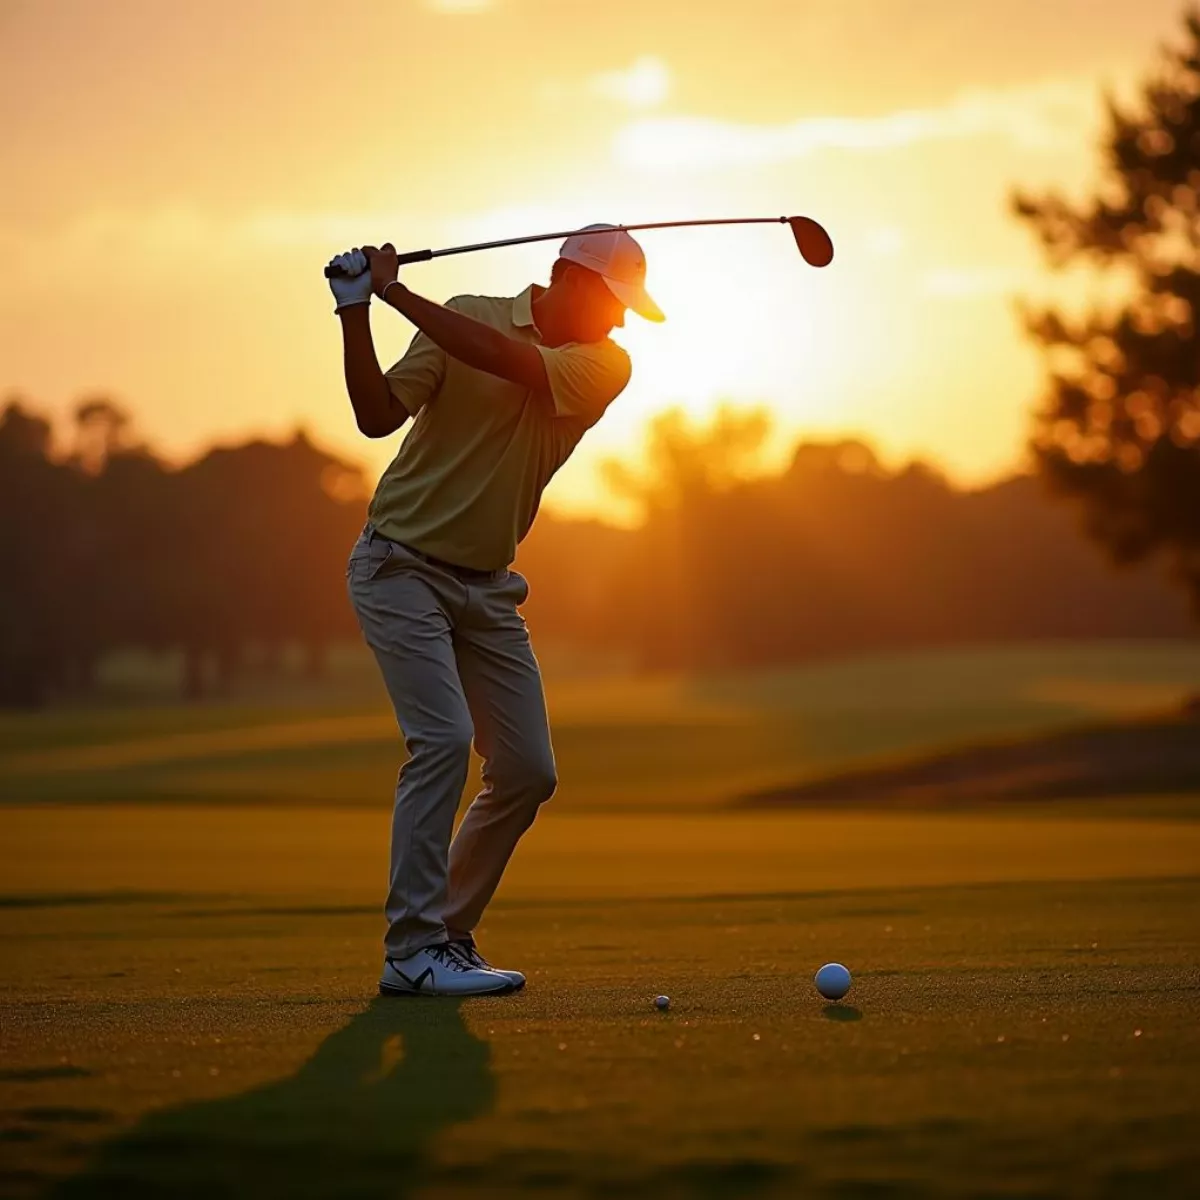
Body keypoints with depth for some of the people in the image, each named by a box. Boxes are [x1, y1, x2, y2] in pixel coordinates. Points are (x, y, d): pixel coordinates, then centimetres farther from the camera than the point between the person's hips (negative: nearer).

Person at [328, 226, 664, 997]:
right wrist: (356, 313, -25)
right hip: (402, 565, -5)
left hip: (486, 586, 5)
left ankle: (448, 933, 16)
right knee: (443, 739, -20)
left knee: (528, 772, 2)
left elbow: (509, 361, -22)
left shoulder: (606, 366, -3)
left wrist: (398, 293, -25)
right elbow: (378, 416, -13)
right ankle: (412, 953, -16)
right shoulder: (467, 318, -8)